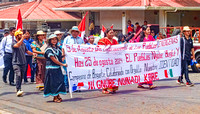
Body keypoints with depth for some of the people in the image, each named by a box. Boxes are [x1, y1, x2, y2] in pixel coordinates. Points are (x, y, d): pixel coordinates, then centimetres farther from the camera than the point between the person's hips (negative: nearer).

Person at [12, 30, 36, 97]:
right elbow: (17, 45, -28)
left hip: (23, 63, 6)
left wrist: (32, 53, 7)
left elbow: (26, 51, 23)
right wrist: (22, 39, -31)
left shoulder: (23, 43, 15)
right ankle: (18, 90, -27)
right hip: (16, 63, -6)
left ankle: (18, 88, 23)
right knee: (18, 75, -21)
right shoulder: (14, 42, -5)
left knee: (21, 76, 10)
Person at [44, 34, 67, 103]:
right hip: (52, 68, -7)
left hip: (58, 68, 7)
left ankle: (58, 96, 17)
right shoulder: (49, 49, -11)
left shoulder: (58, 48, 12)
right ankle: (55, 97, 4)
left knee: (59, 81, 7)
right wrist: (62, 64, -15)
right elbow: (53, 59, -16)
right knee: (53, 82, -3)